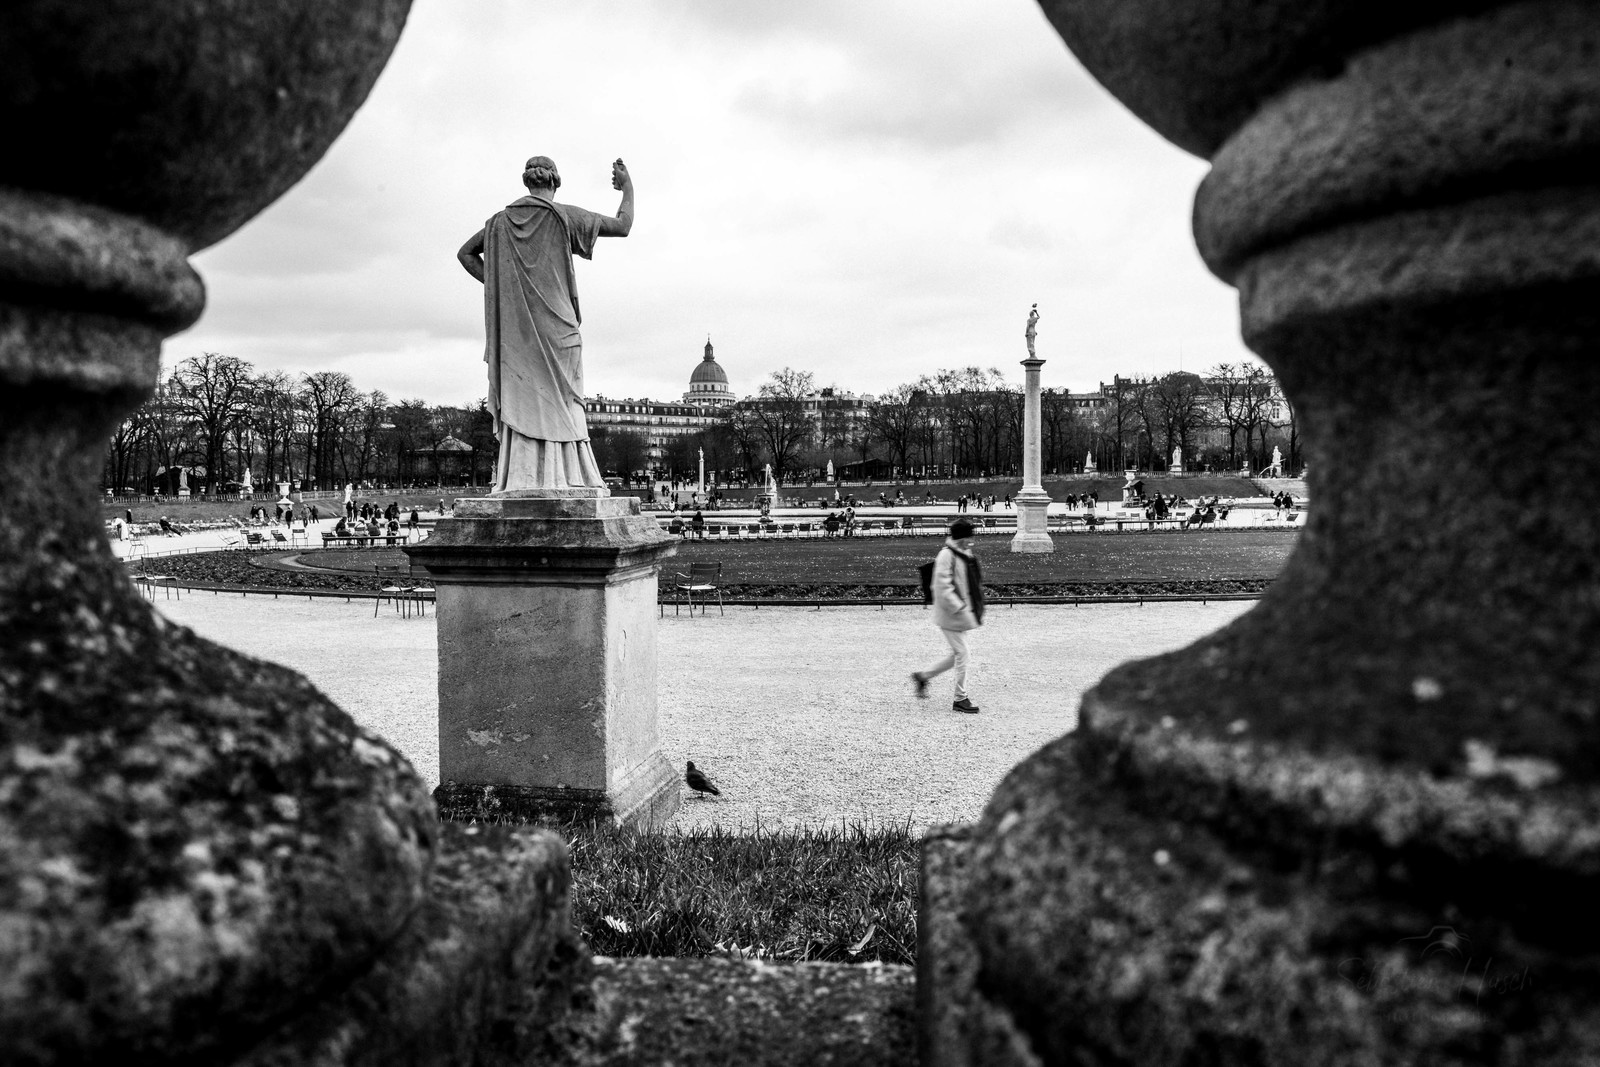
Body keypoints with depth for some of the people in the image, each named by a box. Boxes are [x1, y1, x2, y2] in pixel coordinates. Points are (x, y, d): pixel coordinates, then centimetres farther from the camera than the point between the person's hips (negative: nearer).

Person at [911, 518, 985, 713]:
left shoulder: (967, 555, 11)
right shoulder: (946, 555, -17)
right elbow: (942, 587, -22)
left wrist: (976, 609, 15)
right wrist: (959, 608, -23)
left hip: (964, 615, 9)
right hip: (951, 616, -9)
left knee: (958, 655, 15)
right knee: (961, 655, -4)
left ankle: (923, 676, 28)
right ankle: (960, 699, 8)